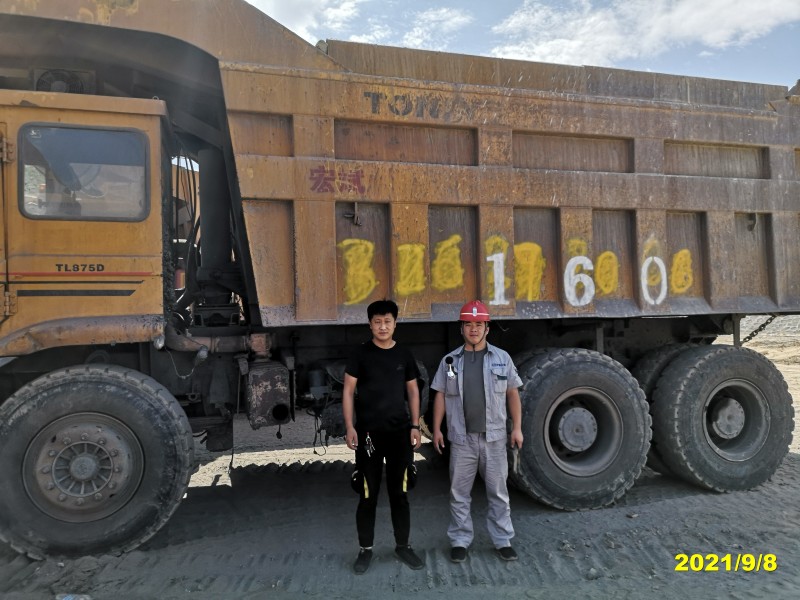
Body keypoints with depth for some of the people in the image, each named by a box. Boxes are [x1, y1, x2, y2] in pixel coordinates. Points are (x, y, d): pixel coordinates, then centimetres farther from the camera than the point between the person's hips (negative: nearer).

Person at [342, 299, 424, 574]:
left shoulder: (404, 354, 5)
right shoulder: (361, 354, -2)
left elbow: (412, 391, 10)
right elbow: (348, 391, -2)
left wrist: (415, 425, 3)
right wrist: (349, 427, -10)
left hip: (400, 431, 2)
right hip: (368, 432, -2)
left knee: (400, 492, 11)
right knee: (368, 494, 5)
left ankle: (403, 545, 26)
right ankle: (365, 549, 20)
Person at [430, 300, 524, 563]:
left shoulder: (502, 358, 3)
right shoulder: (449, 361, 3)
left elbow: (512, 394, 6)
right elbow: (440, 396, 6)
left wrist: (517, 428, 2)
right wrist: (437, 429, 2)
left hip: (494, 438, 0)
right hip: (462, 438, 0)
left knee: (498, 492, 10)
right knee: (459, 493, 9)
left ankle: (503, 541, 23)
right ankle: (459, 541, 22)